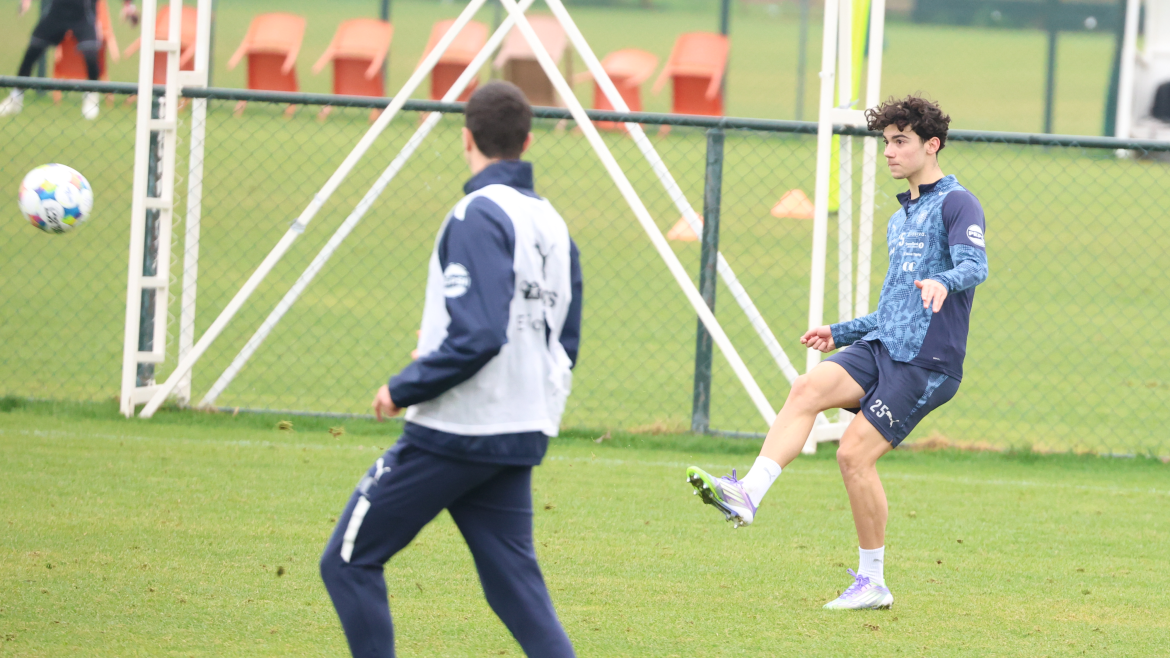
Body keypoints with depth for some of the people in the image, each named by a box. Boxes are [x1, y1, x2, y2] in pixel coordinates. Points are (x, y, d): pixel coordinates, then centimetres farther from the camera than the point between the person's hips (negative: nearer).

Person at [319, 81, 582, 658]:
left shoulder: (478, 217, -14)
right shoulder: (554, 225, 11)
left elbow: (476, 337, -24)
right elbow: (564, 347, 17)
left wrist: (404, 389, -12)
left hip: (452, 434, -8)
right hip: (521, 437, 8)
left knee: (350, 562, 3)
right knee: (516, 585, 8)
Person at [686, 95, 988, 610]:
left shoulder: (956, 203, -4)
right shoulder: (900, 220, 24)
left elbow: (975, 265, -22)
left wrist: (943, 282, -44)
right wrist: (840, 332, 28)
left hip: (926, 361, -7)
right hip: (881, 347, 7)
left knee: (855, 452, -13)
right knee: (808, 388, -20)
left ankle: (873, 582, 0)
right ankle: (747, 494, -34)